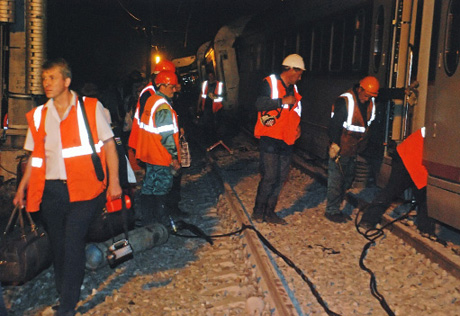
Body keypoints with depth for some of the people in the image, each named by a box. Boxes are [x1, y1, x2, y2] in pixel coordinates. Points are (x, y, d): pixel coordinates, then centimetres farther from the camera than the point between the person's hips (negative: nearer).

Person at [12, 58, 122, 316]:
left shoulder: (91, 108, 1)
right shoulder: (38, 115, 12)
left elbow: (109, 144, 2)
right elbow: (36, 156, 19)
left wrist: (114, 181, -4)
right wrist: (22, 188, 14)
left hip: (84, 189, -4)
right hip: (51, 191, 4)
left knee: (73, 244, -12)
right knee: (58, 246, 9)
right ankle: (64, 293, 26)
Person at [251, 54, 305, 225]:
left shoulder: (293, 88, 18)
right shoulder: (270, 83, -6)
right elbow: (259, 103, -20)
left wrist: (297, 125, 17)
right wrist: (283, 101, -20)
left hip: (286, 141, 8)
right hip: (270, 140, -7)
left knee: (280, 178, 7)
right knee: (269, 176, -9)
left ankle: (270, 212, 16)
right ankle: (258, 211, 5)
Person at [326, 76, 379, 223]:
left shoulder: (371, 102, 3)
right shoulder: (345, 101, -18)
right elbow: (334, 124, -19)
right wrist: (335, 145, -20)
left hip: (354, 150, 8)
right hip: (341, 149, -8)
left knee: (348, 179, 14)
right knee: (336, 180, -2)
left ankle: (336, 208, 25)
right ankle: (331, 211, 9)